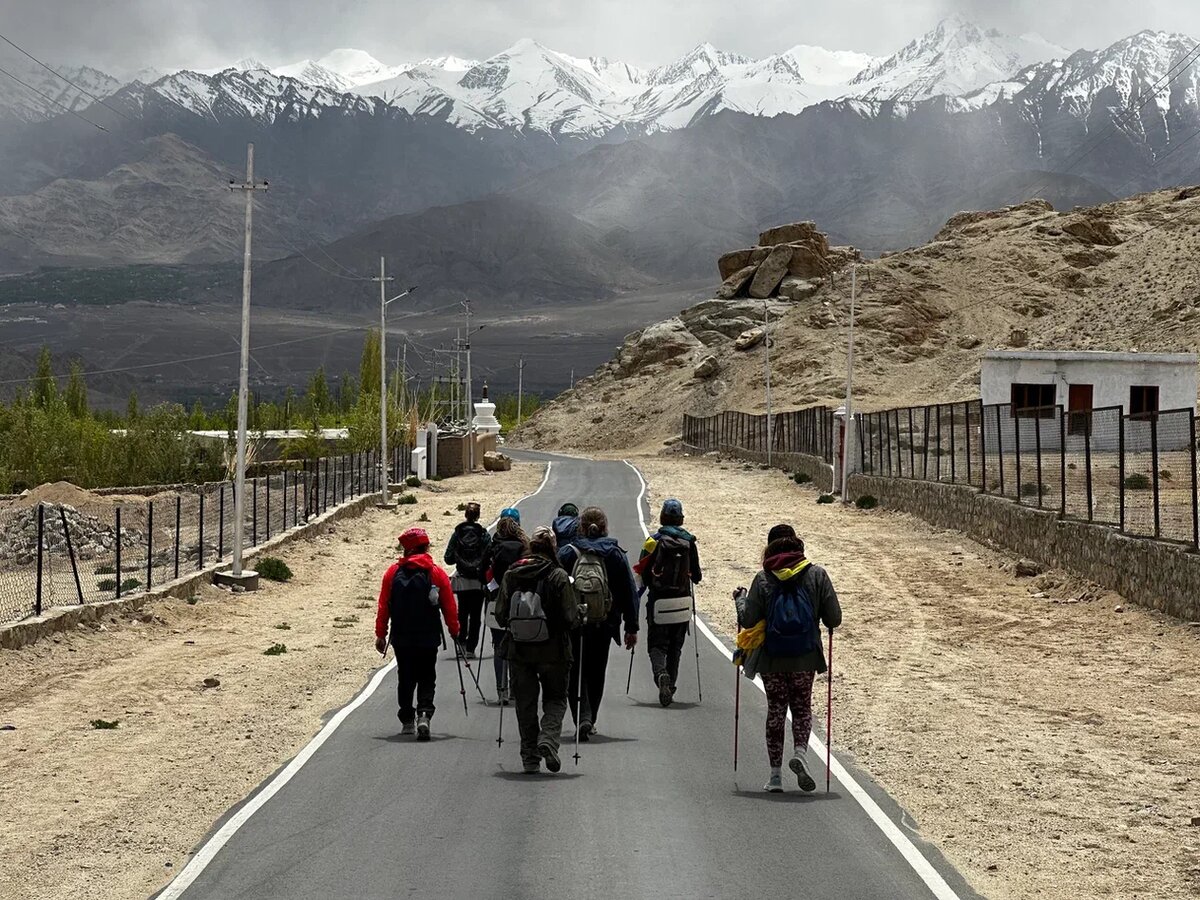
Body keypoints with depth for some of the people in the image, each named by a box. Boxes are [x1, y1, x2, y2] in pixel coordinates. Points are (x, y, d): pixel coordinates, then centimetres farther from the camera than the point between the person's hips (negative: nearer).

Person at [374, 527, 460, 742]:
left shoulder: (393, 572, 0)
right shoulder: (437, 573, -3)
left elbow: (383, 606, 2)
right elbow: (449, 607, -1)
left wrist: (381, 634, 8)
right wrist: (454, 631, 11)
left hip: (401, 638, 1)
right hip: (428, 638, -1)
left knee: (405, 678, 14)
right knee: (427, 679, 6)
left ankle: (407, 721, 16)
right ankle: (424, 714, -16)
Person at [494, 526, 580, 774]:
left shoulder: (511, 574, -2)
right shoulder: (558, 576, -11)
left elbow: (500, 615, 1)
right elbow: (571, 617, -11)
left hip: (518, 651, 2)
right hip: (553, 651, -2)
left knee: (525, 703, 12)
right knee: (555, 698, 14)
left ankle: (530, 758, 10)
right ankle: (548, 738, -11)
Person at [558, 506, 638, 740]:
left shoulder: (567, 554, -4)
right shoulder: (615, 554, -1)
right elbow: (630, 592, 1)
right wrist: (632, 628, 6)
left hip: (573, 625, -2)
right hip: (604, 626, 2)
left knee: (576, 673, 6)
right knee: (596, 674, 17)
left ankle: (583, 718, -14)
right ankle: (589, 721, 25)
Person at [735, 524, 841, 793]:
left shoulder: (763, 579, -7)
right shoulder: (817, 575, -4)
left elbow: (749, 621, -7)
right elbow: (834, 619, -4)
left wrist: (740, 599, 11)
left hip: (772, 659, 0)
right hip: (805, 659, 0)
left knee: (776, 711, 12)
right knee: (802, 708, 16)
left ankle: (775, 774, 10)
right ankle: (800, 753, -10)